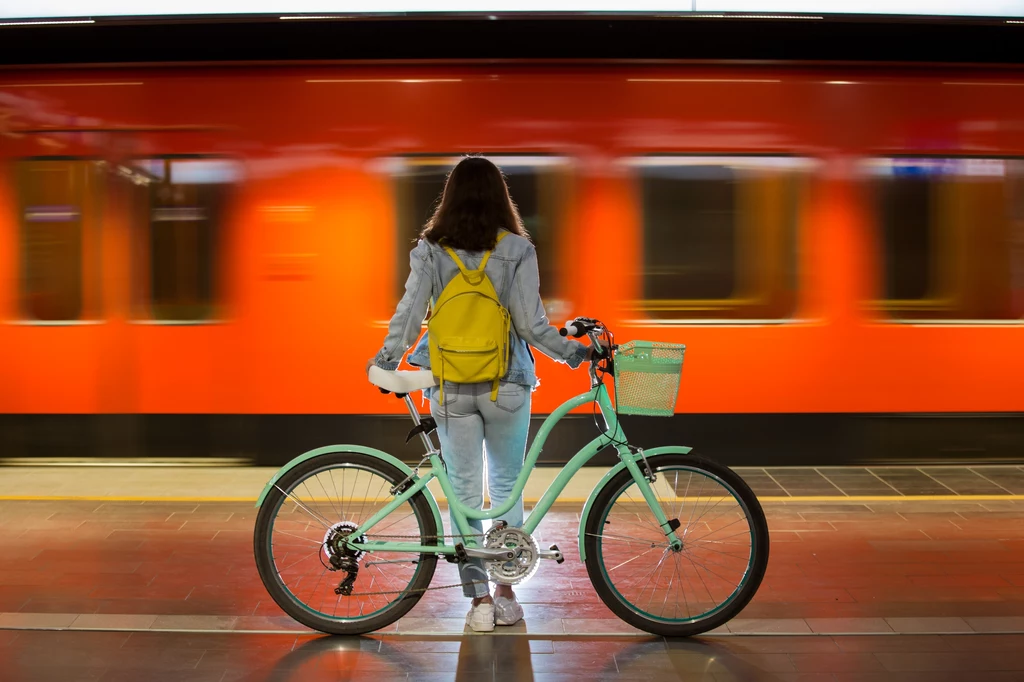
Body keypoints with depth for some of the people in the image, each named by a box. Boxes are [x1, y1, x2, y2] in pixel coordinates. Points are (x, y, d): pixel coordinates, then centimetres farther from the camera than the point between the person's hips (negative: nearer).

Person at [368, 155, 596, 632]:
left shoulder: (429, 250, -3)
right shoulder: (517, 249, -6)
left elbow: (409, 313, -5)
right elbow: (531, 324, -10)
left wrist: (386, 361, 9)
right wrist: (573, 353, 3)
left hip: (451, 390, 0)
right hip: (507, 387, 0)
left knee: (465, 494, 9)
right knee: (507, 488, 15)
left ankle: (479, 600, 7)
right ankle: (506, 594, 18)